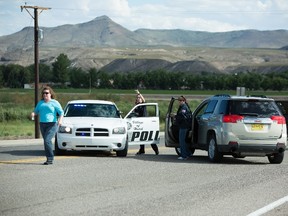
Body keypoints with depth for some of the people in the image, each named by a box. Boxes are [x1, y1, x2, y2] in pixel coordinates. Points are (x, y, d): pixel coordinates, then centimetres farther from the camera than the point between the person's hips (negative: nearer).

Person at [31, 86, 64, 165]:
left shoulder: (54, 103, 0)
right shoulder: (40, 102, 15)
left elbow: (61, 112, -3)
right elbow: (36, 110, 20)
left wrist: (60, 120, -21)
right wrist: (33, 113, -4)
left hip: (52, 124, -6)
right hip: (42, 124, 6)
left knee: (47, 140, -19)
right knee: (47, 141, 7)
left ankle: (50, 158, -13)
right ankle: (50, 159, 13)